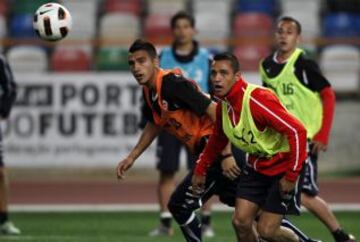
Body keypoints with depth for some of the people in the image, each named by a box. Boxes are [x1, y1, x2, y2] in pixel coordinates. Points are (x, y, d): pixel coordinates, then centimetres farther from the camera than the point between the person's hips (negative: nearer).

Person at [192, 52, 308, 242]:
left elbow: (297, 131, -30)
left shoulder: (258, 100, -28)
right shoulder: (223, 106, -2)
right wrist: (201, 170, 21)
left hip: (283, 167, -7)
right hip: (256, 166, 7)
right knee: (240, 222, -3)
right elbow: (217, 140, 20)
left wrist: (291, 176, -27)